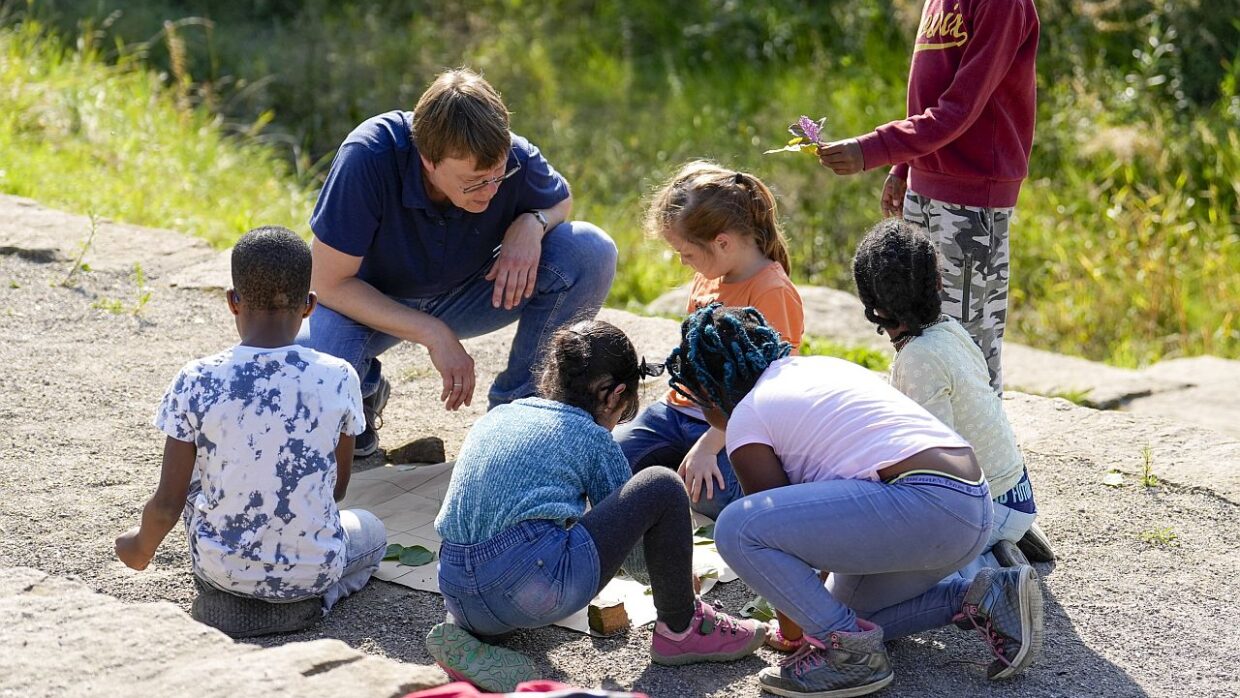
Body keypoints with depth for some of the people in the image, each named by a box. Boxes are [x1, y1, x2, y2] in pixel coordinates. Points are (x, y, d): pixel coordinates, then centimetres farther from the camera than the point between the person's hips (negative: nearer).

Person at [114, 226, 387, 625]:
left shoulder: (196, 383, -14)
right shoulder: (338, 378, -12)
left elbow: (167, 505, -9)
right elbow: (338, 488, 3)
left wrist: (142, 548, 13)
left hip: (219, 569, 2)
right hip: (314, 571, -1)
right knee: (371, 530, 32)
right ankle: (319, 595, 4)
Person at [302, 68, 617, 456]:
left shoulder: (515, 159, -24)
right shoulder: (368, 158, -34)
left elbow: (561, 201, 2)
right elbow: (330, 283, -27)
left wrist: (531, 224, -24)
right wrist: (434, 335, -31)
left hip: (466, 295, 3)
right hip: (373, 304, -3)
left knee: (591, 253, -22)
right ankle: (363, 393, 3)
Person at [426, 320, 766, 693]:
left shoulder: (495, 416, 24)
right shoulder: (591, 437, 9)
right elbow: (629, 518, 17)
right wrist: (679, 573, 37)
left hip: (460, 601, 6)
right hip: (535, 586, -6)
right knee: (662, 487, 5)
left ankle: (468, 641, 13)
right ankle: (680, 629, 17)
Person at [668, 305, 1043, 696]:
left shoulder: (745, 417, 1)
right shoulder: (817, 367, 25)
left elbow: (776, 518, 4)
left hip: (924, 506, -10)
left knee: (736, 529, -12)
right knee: (844, 609, 27)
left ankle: (850, 649, -3)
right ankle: (984, 598, 15)